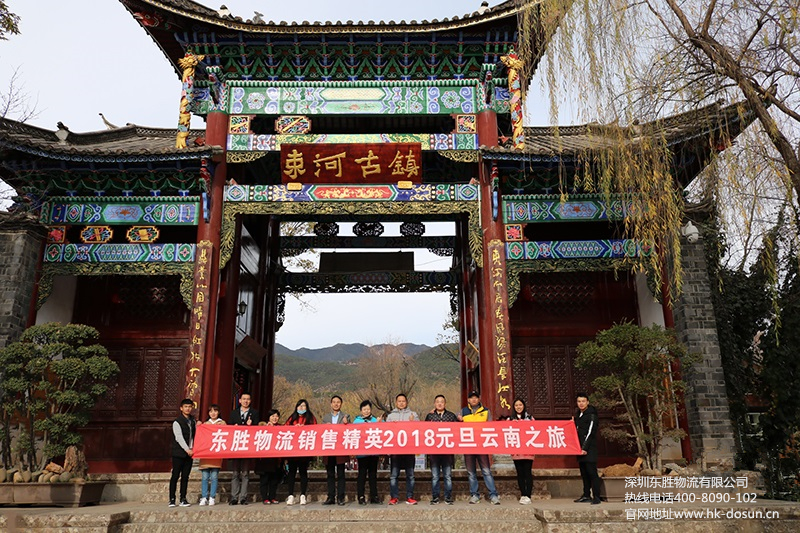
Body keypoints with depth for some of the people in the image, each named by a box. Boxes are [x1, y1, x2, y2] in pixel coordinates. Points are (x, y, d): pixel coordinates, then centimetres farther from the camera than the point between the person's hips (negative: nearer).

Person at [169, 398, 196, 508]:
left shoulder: (193, 421, 12)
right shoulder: (177, 422, -5)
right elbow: (179, 438, -12)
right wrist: (187, 450, -19)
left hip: (189, 453, 5)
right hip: (179, 453, -5)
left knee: (185, 476, 6)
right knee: (175, 476, -2)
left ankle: (183, 499, 11)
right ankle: (172, 499, 5)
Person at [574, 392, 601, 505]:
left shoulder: (591, 415, -9)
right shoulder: (578, 414, 16)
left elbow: (590, 433, -15)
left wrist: (585, 448, -19)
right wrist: (573, 422, 8)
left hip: (589, 448, -8)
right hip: (580, 448, 8)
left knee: (591, 472, -10)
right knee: (584, 472, 10)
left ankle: (596, 497, -7)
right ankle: (586, 495, 16)